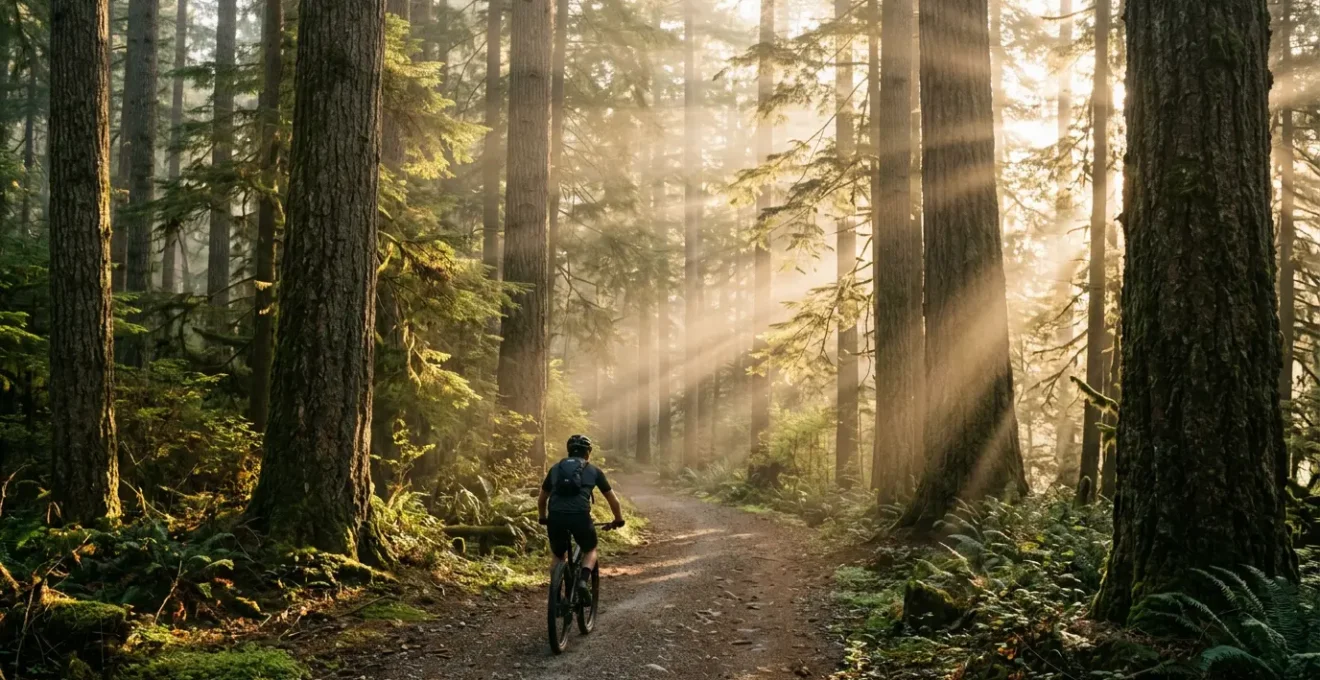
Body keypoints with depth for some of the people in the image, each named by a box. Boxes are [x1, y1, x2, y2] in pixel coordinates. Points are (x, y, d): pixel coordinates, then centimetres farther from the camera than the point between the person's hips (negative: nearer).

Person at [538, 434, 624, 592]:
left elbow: (541, 500, 33)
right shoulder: (594, 470, 19)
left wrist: (543, 519, 50)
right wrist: (618, 520, 41)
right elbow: (613, 500, 25)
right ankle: (583, 581, 1)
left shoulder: (555, 468, 25)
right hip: (580, 516, -2)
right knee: (590, 550, 25)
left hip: (555, 517, 2)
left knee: (559, 556, 27)